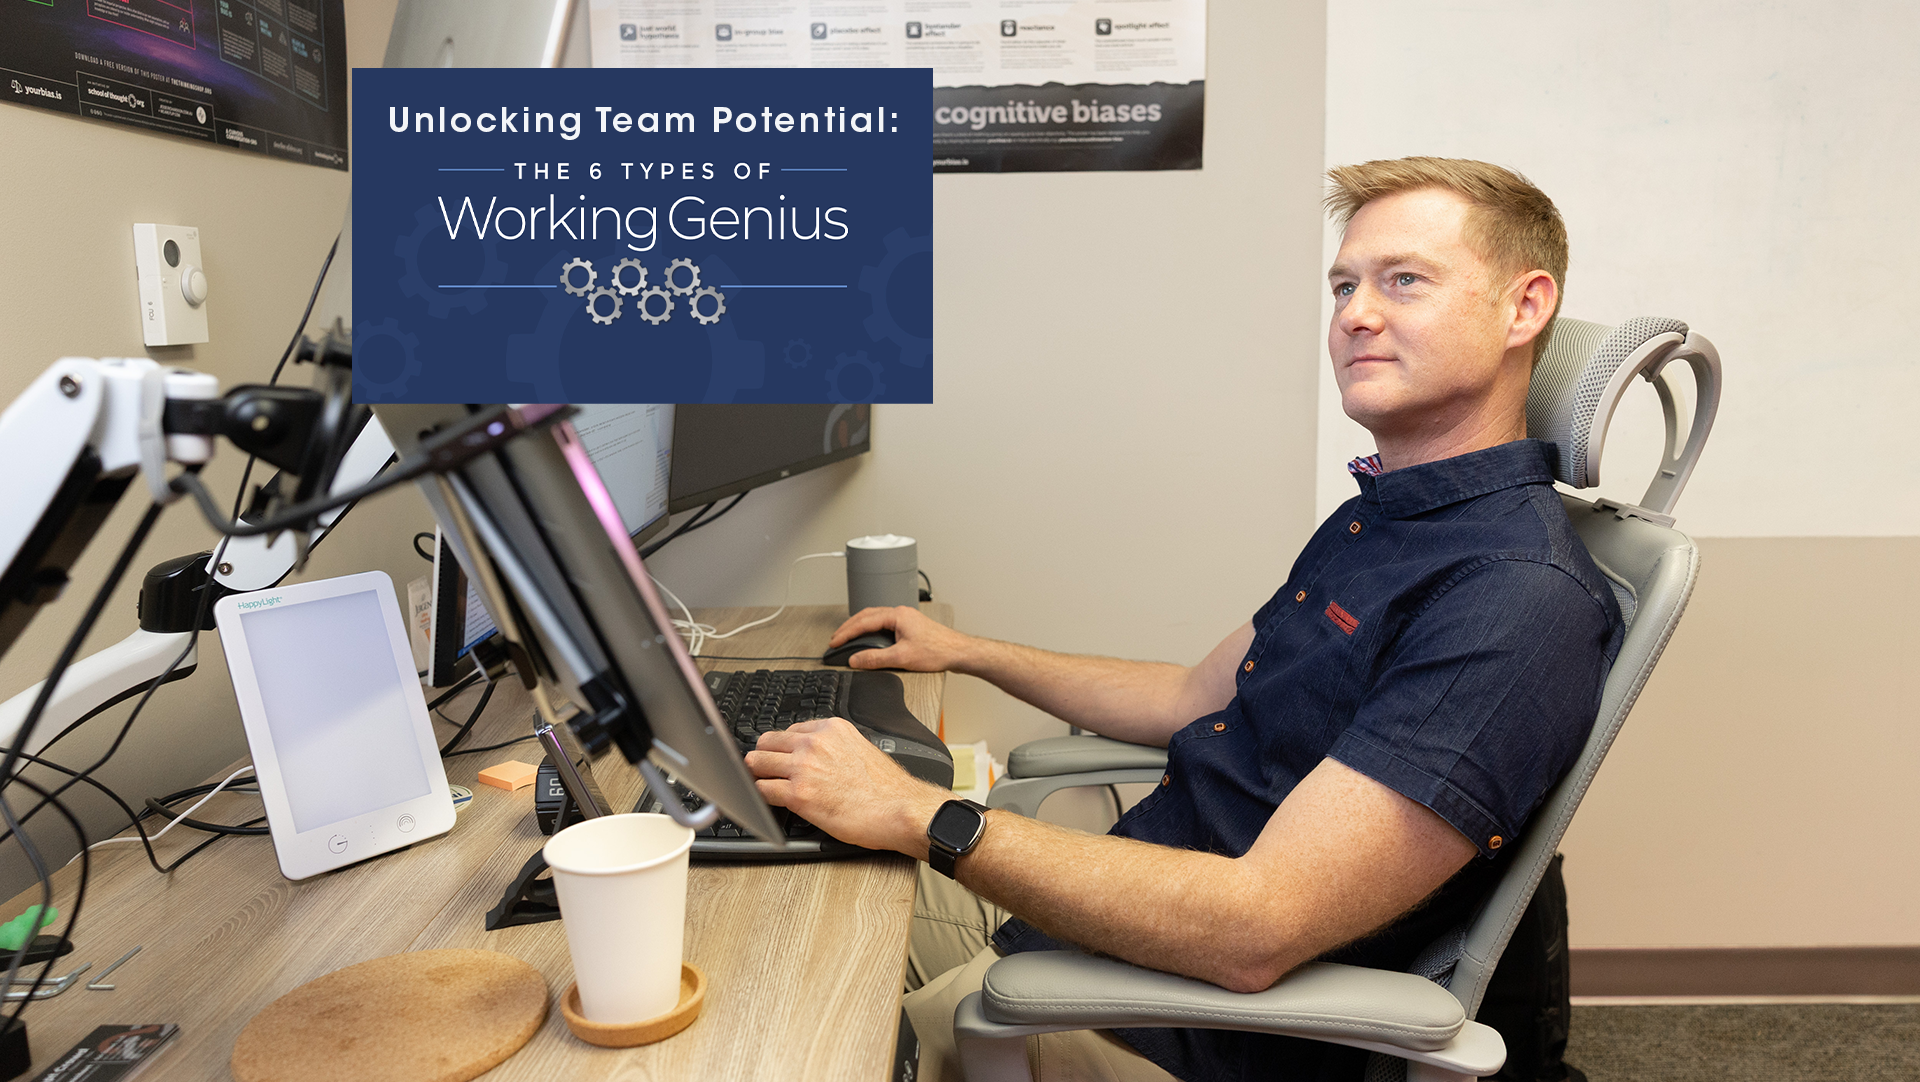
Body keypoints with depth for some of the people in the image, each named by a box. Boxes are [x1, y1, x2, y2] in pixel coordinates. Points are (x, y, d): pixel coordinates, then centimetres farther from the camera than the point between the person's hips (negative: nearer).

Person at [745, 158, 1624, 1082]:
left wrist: (918, 813, -30)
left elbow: (1256, 929, -31)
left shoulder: (1523, 602, -24)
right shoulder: (1372, 521, 11)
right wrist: (967, 651, 22)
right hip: (1112, 910, 9)